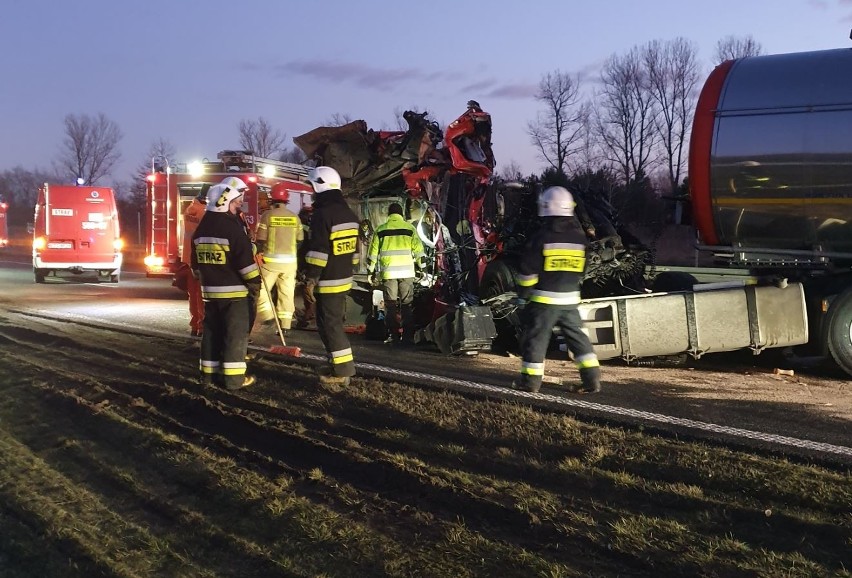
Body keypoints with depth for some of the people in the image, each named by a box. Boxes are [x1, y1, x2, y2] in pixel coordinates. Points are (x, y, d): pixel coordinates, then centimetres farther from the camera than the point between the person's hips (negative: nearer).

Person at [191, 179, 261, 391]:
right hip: (233, 290, -8)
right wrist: (255, 282, -7)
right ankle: (233, 377, -3)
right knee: (236, 333, -3)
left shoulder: (202, 227, 11)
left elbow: (196, 261, 18)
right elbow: (245, 258, -17)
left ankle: (209, 373, 17)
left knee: (212, 332, 13)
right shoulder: (232, 225, -15)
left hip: (210, 289, 8)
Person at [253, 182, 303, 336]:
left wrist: (258, 253, 10)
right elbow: (299, 240, 9)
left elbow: (260, 239, -8)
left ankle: (268, 317, -5)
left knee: (261, 288, 9)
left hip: (271, 260, -3)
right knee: (286, 293, 8)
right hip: (289, 261, 3)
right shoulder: (295, 217, 3)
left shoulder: (267, 215, -9)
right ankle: (285, 325, 9)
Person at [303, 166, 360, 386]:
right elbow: (354, 250, 18)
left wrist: (310, 281, -17)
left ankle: (342, 370, -3)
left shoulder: (323, 214, -17)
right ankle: (340, 364, 23)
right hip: (344, 279, 9)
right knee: (335, 322, 17)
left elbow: (318, 253, -21)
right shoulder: (349, 214, 13)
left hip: (328, 282, -9)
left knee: (329, 324, -4)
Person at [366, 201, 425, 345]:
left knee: (391, 306, 6)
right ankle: (408, 336, 1)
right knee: (407, 305, 5)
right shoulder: (410, 228, 5)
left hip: (388, 273, 0)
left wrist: (372, 272, 15)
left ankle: (394, 335, 2)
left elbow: (372, 253, 7)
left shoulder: (380, 230, 6)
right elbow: (419, 251, 4)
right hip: (407, 272, 0)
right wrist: (420, 268, 15)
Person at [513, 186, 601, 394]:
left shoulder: (541, 237, -12)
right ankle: (592, 378, 8)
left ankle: (531, 380, 8)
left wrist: (523, 293, 4)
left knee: (536, 337, 5)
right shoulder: (579, 237, 3)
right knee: (577, 336, 12)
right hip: (570, 299, 5)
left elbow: (527, 271, -9)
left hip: (544, 299, -4)